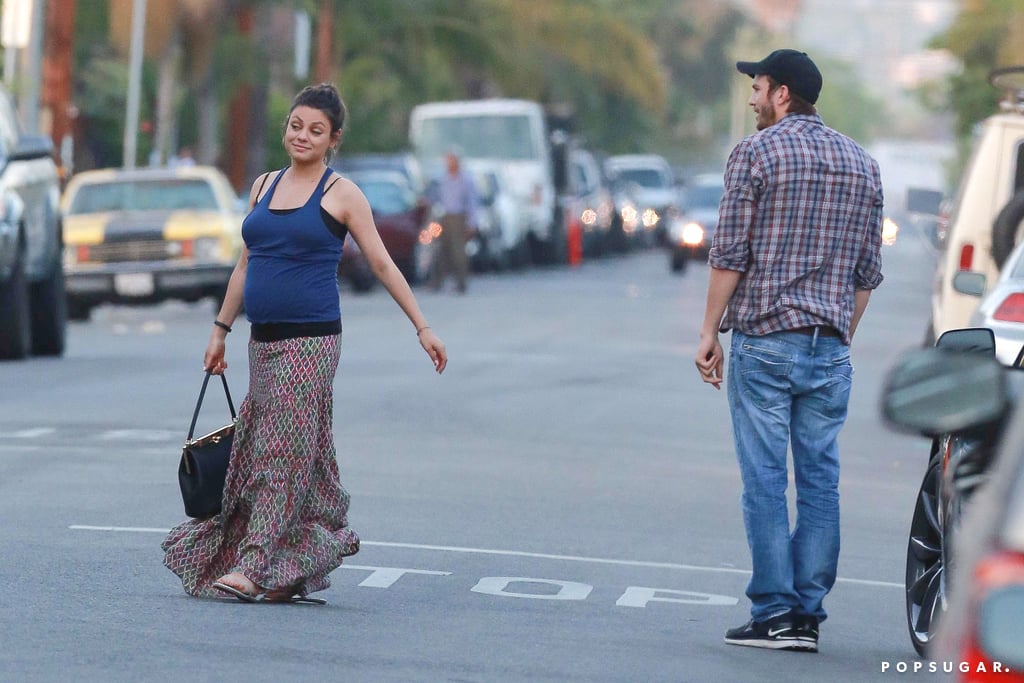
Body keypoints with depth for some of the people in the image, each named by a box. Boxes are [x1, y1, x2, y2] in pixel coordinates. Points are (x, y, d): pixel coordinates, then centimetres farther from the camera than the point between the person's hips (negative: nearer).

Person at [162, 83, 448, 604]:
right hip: (264, 340, 6)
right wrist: (221, 330, 18)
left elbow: (382, 265, 0)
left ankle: (255, 566, -11)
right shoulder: (264, 186, 15)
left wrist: (422, 327, -3)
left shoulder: (340, 194, -1)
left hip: (310, 340, -6)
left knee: (283, 449, -8)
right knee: (258, 447, 6)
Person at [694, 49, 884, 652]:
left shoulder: (757, 152, -4)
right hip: (830, 351, 5)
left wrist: (710, 331, -1)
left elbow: (730, 255, -8)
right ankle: (809, 615, 5)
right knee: (821, 479, 6)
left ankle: (774, 614, -4)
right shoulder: (862, 163, 11)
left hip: (764, 338, -5)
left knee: (765, 480, -2)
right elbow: (868, 271, 13)